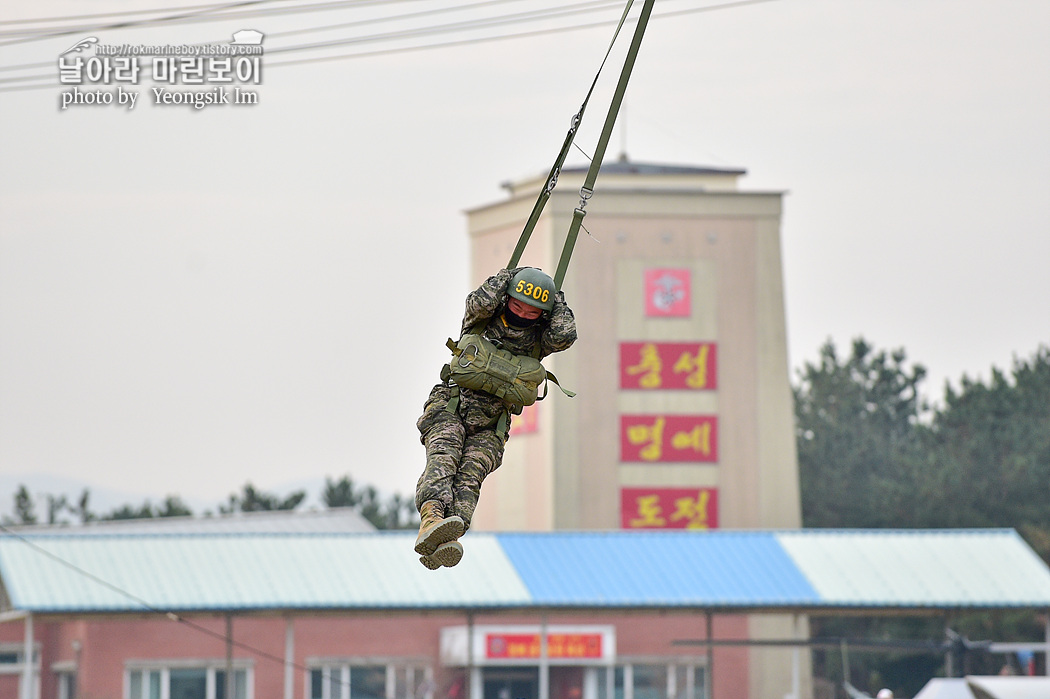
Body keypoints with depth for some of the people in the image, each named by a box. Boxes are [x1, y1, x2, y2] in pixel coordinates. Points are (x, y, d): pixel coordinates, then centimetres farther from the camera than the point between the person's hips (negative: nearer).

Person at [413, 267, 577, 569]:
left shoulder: (536, 339, 11)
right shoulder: (483, 321, 6)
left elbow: (564, 335, -10)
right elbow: (480, 302, -17)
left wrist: (557, 300, 4)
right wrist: (511, 275, -3)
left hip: (489, 427, 1)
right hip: (449, 410, -1)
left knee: (470, 475, -24)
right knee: (443, 459, -29)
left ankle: (444, 544, -48)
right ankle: (431, 521, -54)